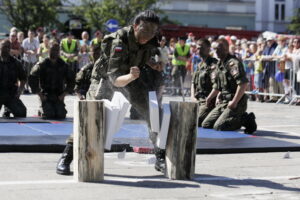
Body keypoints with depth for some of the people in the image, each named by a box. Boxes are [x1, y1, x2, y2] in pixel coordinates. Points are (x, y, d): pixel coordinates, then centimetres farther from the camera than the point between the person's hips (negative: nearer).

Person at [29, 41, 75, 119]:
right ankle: (41, 111, 15)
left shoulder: (63, 65, 7)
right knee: (49, 114, -19)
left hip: (59, 96, 2)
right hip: (45, 96, -2)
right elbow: (32, 79, -7)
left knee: (61, 115, -16)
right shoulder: (42, 65, -2)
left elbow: (71, 79, 14)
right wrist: (40, 95, -10)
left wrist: (64, 94, 4)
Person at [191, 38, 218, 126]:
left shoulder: (213, 64, -9)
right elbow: (193, 82, 25)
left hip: (208, 101, -9)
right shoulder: (199, 65, 20)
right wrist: (193, 97, 8)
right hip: (198, 101, 9)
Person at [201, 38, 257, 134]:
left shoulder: (233, 63, -14)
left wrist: (234, 102, -24)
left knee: (219, 127, -23)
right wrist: (209, 99, 25)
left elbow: (243, 84, -25)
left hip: (236, 103, -9)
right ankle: (238, 119, 11)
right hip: (222, 103, 9)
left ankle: (246, 120, -3)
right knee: (205, 125, 4)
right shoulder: (220, 64, 16)